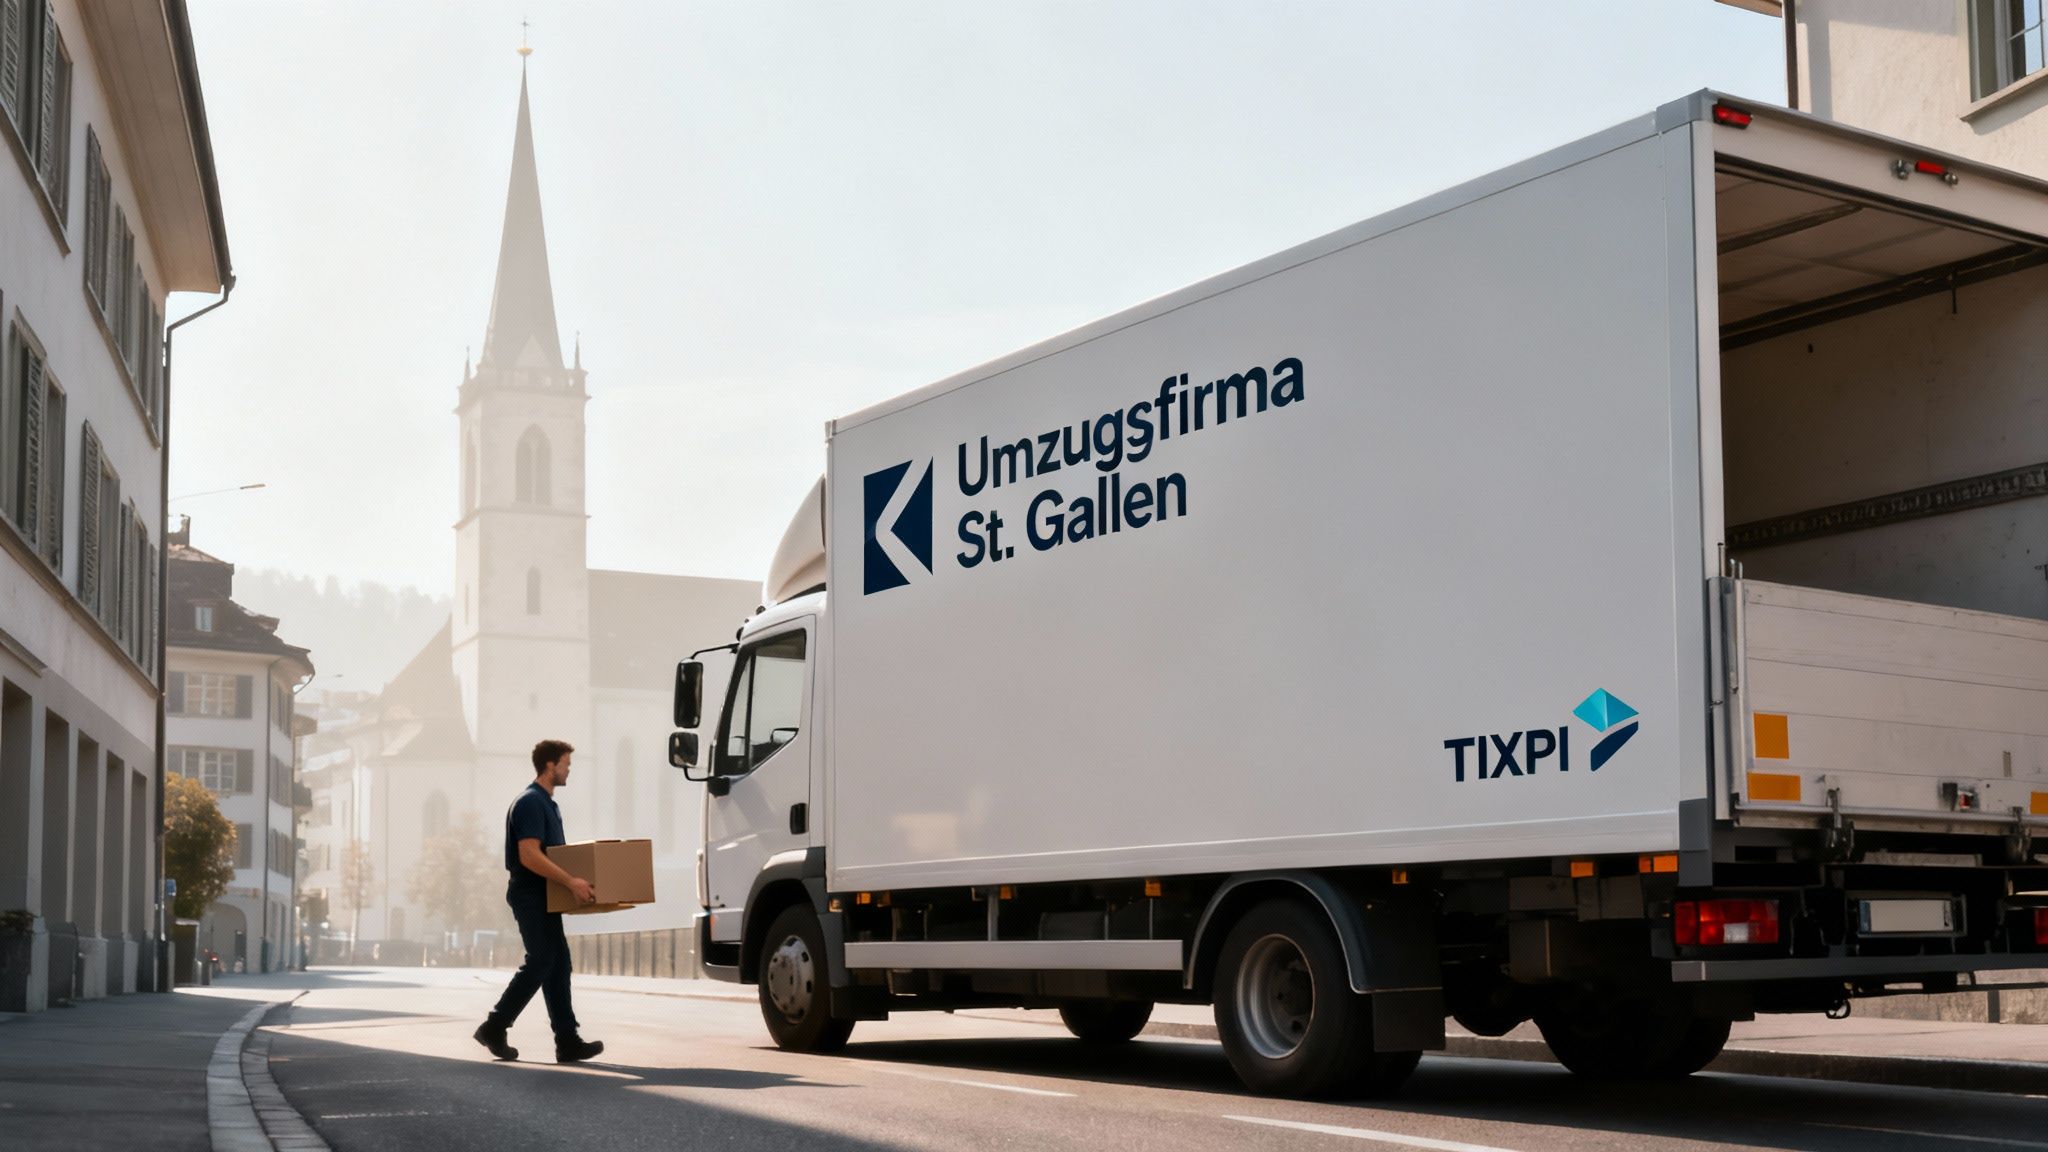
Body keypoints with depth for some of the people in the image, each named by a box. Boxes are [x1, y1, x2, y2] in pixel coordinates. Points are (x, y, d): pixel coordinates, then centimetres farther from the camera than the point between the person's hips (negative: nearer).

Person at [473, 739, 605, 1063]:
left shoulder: (547, 803, 16)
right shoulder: (530, 803, -16)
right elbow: (529, 856, -26)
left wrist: (573, 880, 18)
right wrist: (571, 881, -28)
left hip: (542, 897, 10)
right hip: (529, 896, -10)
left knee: (557, 965, 6)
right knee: (540, 962, -9)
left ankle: (568, 1042, 4)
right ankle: (494, 1028, 0)